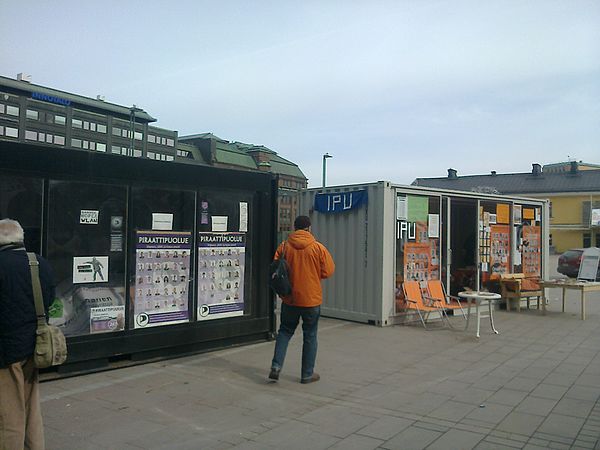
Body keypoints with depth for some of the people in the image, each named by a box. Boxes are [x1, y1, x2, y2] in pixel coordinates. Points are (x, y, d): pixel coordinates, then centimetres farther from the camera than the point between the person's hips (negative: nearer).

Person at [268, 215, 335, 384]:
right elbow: (328, 271, -6)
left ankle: (276, 366, 6)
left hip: (289, 299, 2)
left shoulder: (284, 246, -5)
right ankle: (307, 374, 18)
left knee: (285, 331, 18)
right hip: (312, 299, -2)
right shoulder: (318, 248, -9)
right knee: (310, 336, 11)